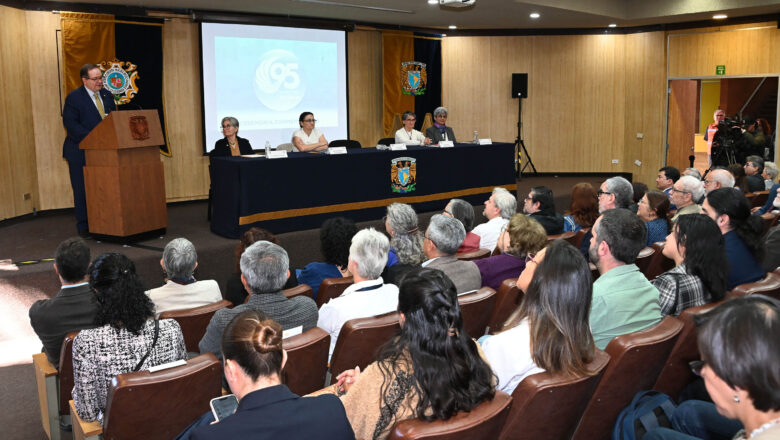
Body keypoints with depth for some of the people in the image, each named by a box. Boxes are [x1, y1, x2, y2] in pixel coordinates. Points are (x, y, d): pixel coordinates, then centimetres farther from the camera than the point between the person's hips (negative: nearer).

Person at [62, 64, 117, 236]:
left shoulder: (107, 95, 12)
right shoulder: (74, 98, -6)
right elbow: (71, 124, -13)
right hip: (81, 152, -5)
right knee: (82, 190, 2)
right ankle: (84, 227, 11)